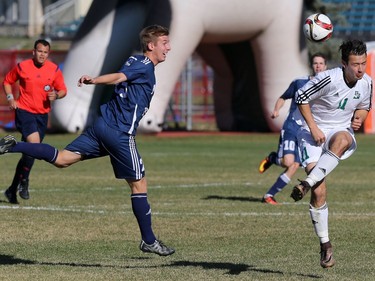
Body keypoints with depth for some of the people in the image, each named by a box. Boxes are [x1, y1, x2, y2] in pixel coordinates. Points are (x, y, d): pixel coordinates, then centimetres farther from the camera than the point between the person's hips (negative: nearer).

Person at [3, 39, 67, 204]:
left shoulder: (54, 70, 1)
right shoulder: (22, 67, -4)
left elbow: (63, 90, 8)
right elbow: (7, 81, 11)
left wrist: (56, 95, -14)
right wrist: (10, 98, -4)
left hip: (42, 114, 4)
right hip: (24, 111, -4)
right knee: (34, 143, -25)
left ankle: (13, 189, 20)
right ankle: (23, 181, -9)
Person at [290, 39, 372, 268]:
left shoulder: (367, 83, -3)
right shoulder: (328, 79, -20)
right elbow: (301, 97, -9)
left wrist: (359, 118, -5)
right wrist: (313, 128, -14)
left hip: (342, 131, 3)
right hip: (314, 133, -3)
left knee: (341, 140, -40)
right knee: (319, 192, -16)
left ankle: (306, 185, -43)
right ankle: (325, 245, -4)